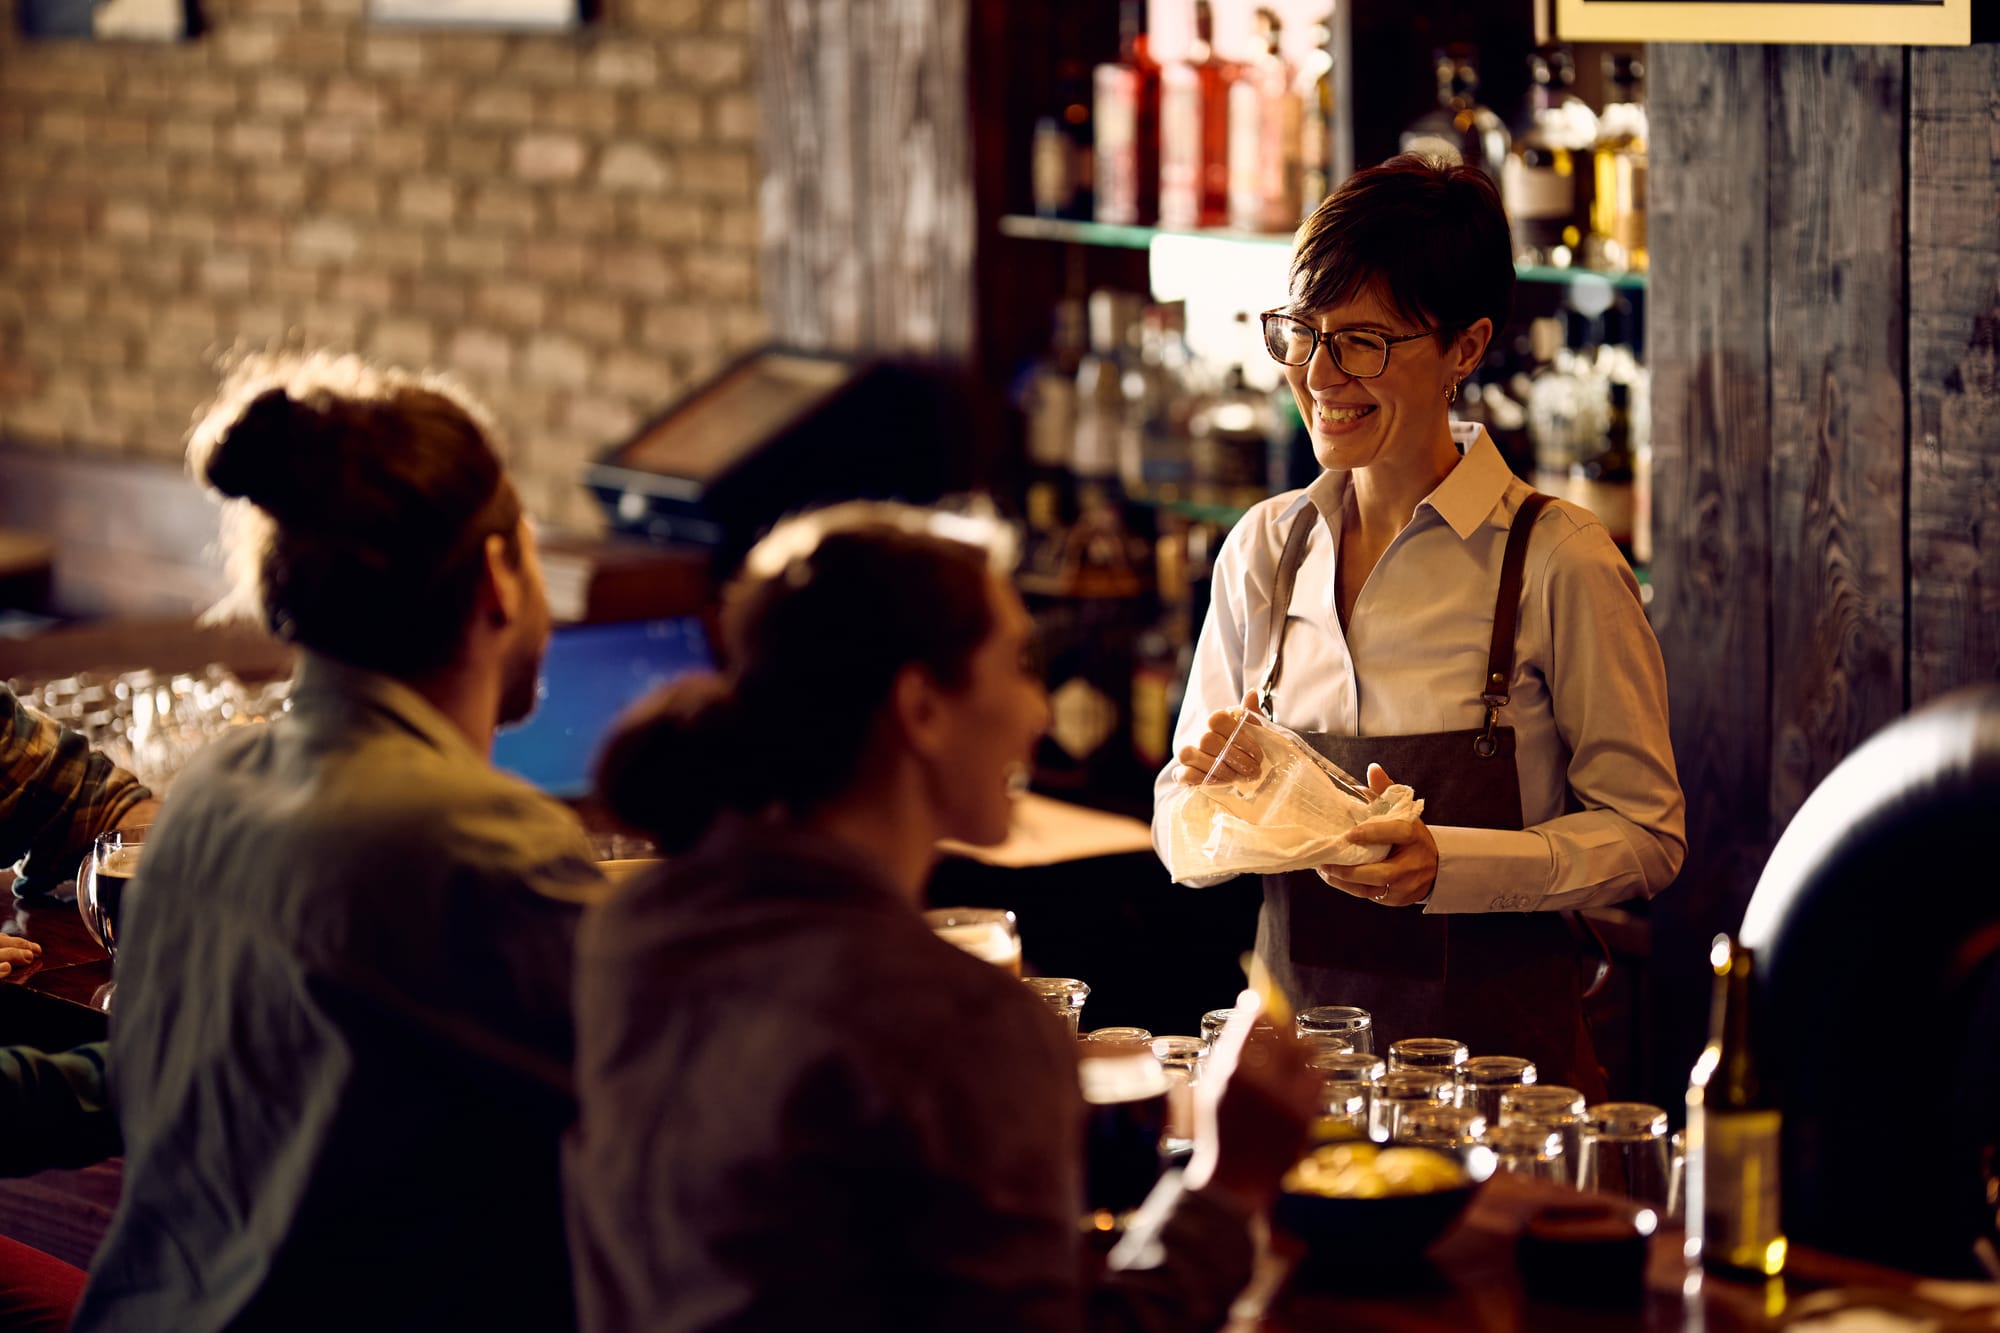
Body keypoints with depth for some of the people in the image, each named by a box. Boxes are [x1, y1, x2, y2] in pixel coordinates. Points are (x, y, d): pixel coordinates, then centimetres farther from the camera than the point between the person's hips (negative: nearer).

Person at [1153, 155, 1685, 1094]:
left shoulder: (1558, 563, -5)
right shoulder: (1264, 550, 8)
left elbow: (1645, 836, -3)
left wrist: (1447, 863, -17)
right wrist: (1212, 795, -10)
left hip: (1494, 1043, -3)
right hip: (1293, 1042, 3)